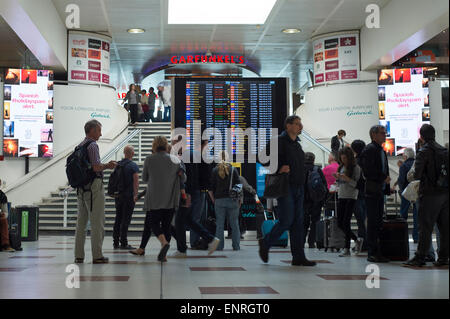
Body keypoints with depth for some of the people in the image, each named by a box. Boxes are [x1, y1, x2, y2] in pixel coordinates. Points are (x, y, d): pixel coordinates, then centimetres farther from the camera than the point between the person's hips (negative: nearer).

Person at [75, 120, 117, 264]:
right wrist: (108, 166, -1)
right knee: (97, 222, -3)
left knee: (81, 222, 10)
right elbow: (96, 167, -20)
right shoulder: (92, 145, -11)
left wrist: (105, 166, 19)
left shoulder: (80, 146, 15)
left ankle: (79, 255, 13)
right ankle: (97, 255, -1)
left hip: (81, 187, 8)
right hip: (94, 187, -8)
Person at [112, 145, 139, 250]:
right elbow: (136, 181, -15)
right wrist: (136, 195, -12)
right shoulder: (133, 166, -9)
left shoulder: (118, 164, 9)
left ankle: (116, 242, 13)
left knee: (118, 219, 11)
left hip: (118, 195, 6)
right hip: (128, 195, -6)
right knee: (126, 220, -4)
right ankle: (123, 243, -4)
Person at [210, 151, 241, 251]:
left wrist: (213, 200, 12)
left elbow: (212, 188, 3)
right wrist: (238, 200, 9)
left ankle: (219, 246, 3)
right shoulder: (233, 170, 1)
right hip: (232, 200, 0)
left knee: (219, 225, 4)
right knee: (234, 224, 7)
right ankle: (236, 246, 8)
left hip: (219, 200, 0)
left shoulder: (215, 170, 2)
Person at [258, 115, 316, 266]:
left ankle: (299, 257, 8)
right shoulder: (280, 141, -7)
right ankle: (265, 243, 13)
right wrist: (279, 169, -17)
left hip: (299, 187, 8)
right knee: (286, 220, -10)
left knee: (298, 222, 5)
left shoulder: (297, 144, 18)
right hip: (285, 187, -8)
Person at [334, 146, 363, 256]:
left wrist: (347, 179, -21)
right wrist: (337, 178, 3)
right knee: (340, 223, 6)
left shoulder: (355, 168, -5)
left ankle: (347, 249, -4)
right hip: (341, 197, 7)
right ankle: (357, 240, 24)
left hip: (351, 197, -7)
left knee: (346, 222, -10)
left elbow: (357, 184, -10)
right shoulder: (341, 167, 14)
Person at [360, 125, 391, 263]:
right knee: (373, 222, -6)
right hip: (372, 191, -9)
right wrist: (384, 178, -12)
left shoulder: (382, 150, 20)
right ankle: (372, 253, -2)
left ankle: (376, 252, 14)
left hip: (380, 191, 9)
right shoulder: (369, 149, -9)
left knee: (378, 222, 9)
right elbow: (368, 171, -18)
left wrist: (387, 188, 14)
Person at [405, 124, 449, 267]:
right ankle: (443, 257, 13)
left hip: (430, 194, -6)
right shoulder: (445, 150, 10)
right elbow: (446, 171, 12)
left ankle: (420, 257, 1)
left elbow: (417, 174, -14)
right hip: (445, 193, 6)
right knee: (444, 227, 9)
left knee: (425, 227, -2)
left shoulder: (424, 151, -9)